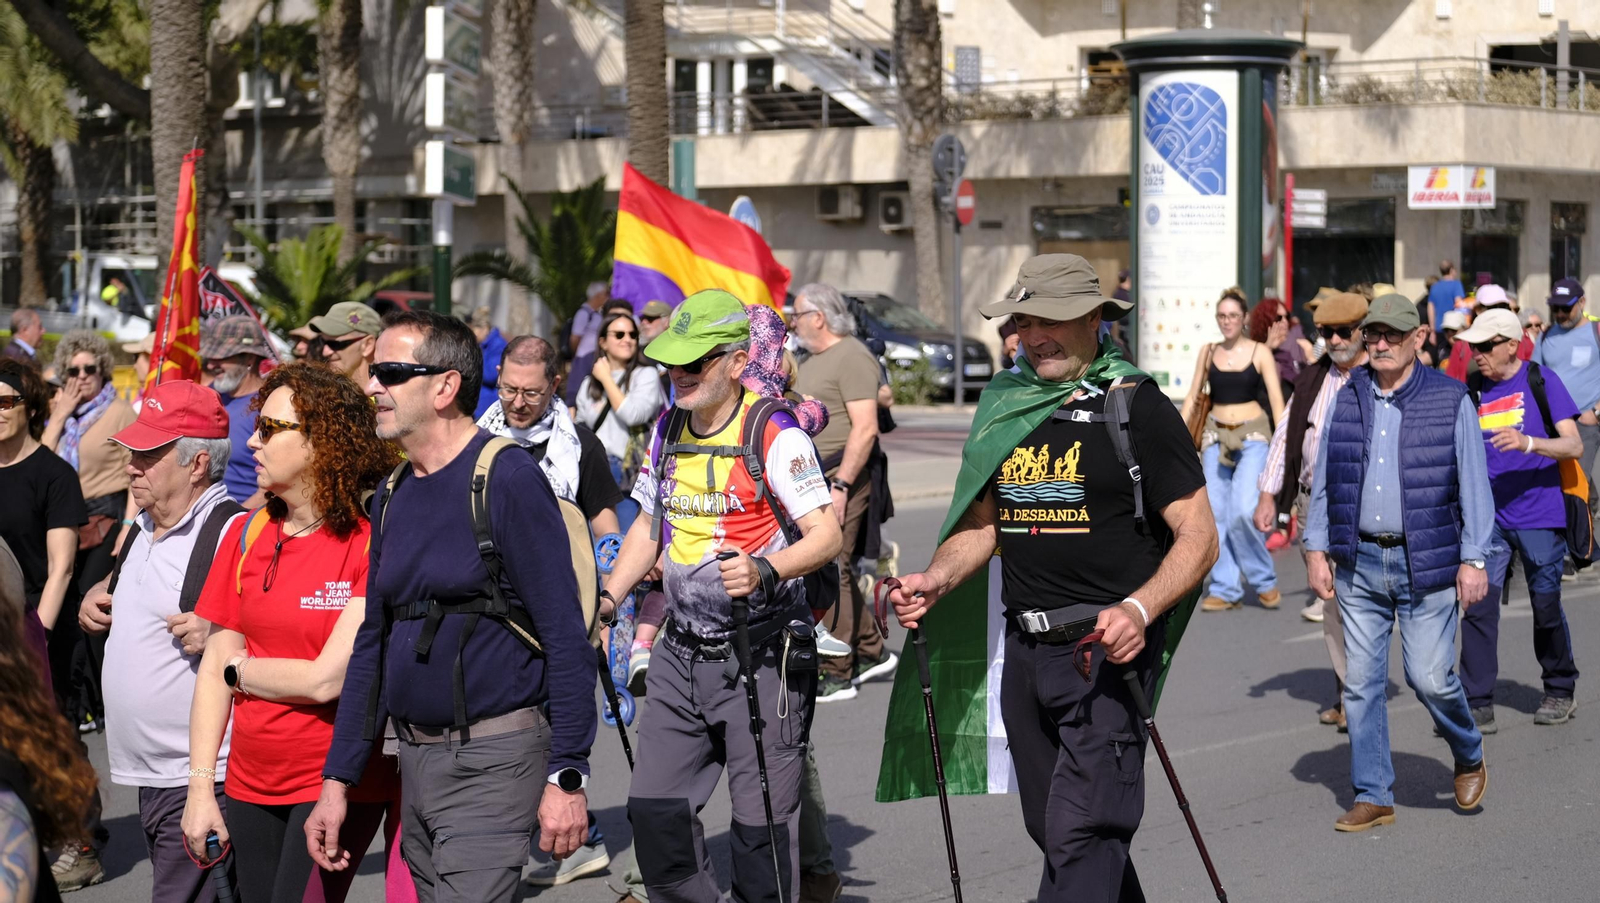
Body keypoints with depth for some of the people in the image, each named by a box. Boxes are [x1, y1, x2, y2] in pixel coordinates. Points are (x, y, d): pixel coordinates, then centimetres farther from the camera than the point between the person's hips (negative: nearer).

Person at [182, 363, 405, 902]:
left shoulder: (372, 542, -12)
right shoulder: (246, 534, 6)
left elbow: (327, 680, -16)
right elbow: (215, 666, 7)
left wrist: (241, 670, 0)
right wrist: (201, 786, 2)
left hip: (336, 782, -5)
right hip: (251, 786, 5)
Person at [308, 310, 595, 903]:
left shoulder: (507, 480, -12)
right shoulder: (392, 496, 11)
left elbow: (566, 637, -15)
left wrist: (568, 777, -20)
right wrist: (337, 780, 13)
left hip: (493, 763, -8)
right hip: (415, 762, 8)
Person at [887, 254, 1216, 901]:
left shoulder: (1138, 407, -6)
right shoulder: (1004, 406, 12)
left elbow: (1197, 537, -9)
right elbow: (982, 525, 20)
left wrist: (1139, 610, -25)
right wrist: (935, 580, 0)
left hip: (1107, 649, -7)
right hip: (1025, 648, 7)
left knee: (1082, 831, -15)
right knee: (1050, 827, 14)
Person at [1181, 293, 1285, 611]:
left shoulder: (1259, 352, -1)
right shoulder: (1208, 352, 9)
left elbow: (1276, 399, -3)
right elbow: (1193, 397, 15)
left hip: (1252, 434, -4)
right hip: (1216, 436, 4)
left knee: (1244, 511, -18)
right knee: (1216, 513, -2)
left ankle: (1265, 582, 1)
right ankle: (1224, 589, 5)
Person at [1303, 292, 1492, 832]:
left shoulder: (1451, 402, -2)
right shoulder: (1347, 401, 8)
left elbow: (1474, 486, -1)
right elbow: (1324, 480, 13)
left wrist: (1473, 560, -6)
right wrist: (1316, 548, 7)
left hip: (1426, 563, -3)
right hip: (1358, 563, 3)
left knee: (1430, 677, -5)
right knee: (1361, 680, 3)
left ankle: (1469, 757, 25)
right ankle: (1372, 797, 11)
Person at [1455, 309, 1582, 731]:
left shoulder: (1541, 381, -3)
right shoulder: (1473, 392, 7)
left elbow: (1573, 446, -9)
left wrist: (1527, 443, -25)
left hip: (1540, 517, -3)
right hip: (1489, 518, 3)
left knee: (1546, 607, 7)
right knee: (1478, 607, -8)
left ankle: (1560, 692, 28)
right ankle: (1478, 706, -5)